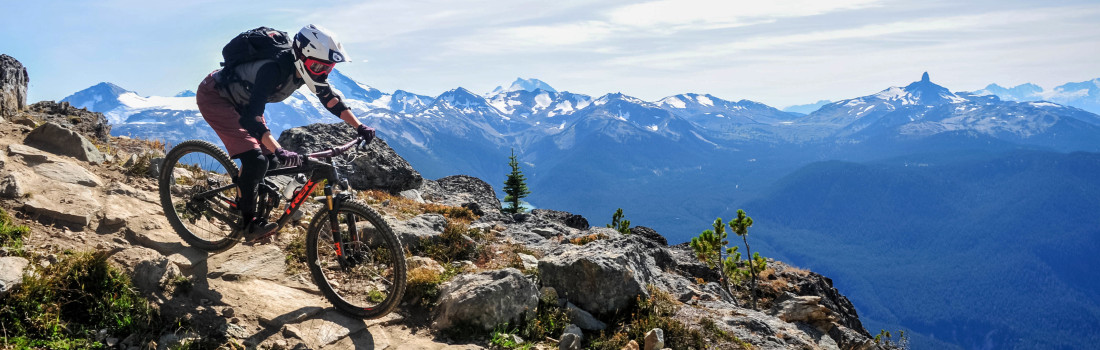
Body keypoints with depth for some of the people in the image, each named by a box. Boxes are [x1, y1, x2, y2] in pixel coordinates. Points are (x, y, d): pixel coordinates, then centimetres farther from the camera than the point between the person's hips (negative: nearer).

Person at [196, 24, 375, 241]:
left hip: (240, 101, 8)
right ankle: (248, 222, -8)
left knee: (270, 162, 1)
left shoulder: (304, 68, -14)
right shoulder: (274, 69, -38)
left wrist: (359, 127, -11)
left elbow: (331, 99, -2)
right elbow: (251, 117, -44)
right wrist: (279, 151, -55)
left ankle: (243, 205, 19)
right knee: (254, 160, -22)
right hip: (213, 96, -8)